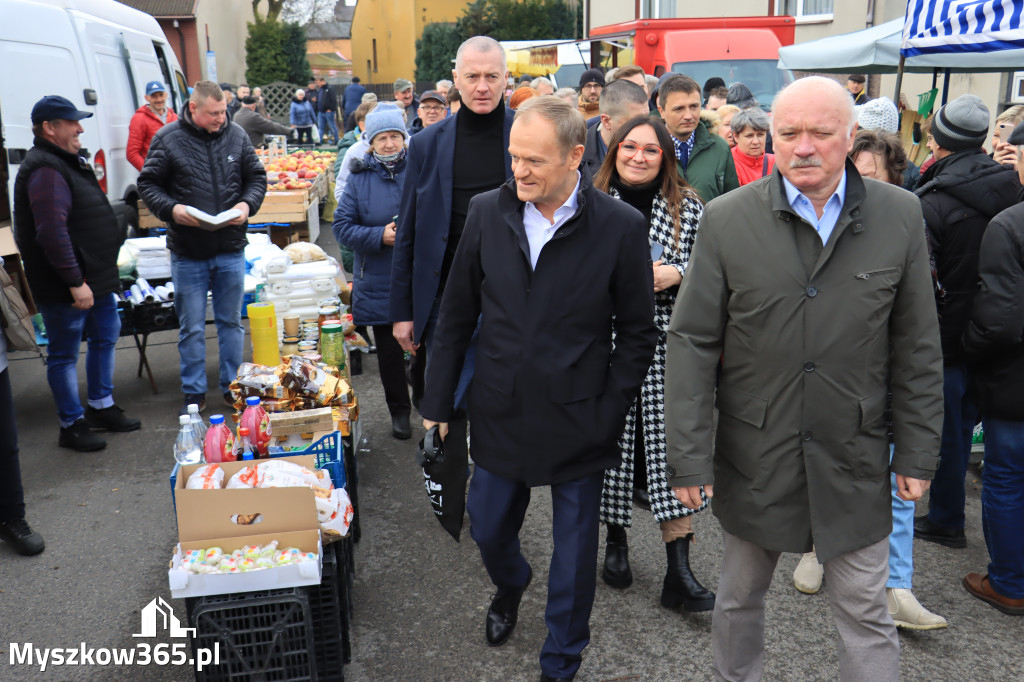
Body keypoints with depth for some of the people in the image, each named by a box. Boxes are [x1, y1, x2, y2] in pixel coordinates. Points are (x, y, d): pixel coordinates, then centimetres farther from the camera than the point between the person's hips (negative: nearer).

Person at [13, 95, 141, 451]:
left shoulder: (69, 161, 15)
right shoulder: (45, 171, -19)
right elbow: (52, 233, -27)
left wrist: (102, 275, 23)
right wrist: (75, 282, -27)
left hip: (96, 276, 11)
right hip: (64, 287, -11)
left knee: (105, 337, 20)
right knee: (64, 354, 3)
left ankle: (102, 407, 35)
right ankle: (72, 425, 14)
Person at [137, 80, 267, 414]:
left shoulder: (237, 135, 4)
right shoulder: (168, 139, -4)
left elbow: (257, 177, 11)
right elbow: (148, 184, 0)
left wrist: (248, 204, -8)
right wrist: (172, 209, -18)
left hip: (231, 249, 2)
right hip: (188, 251, -2)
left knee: (231, 321, 13)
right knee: (191, 327, 6)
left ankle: (232, 386, 26)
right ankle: (194, 392, 20)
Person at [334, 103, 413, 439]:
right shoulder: (360, 178, 3)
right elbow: (342, 226, -1)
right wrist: (380, 235, -15)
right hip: (378, 283, 2)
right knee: (389, 351, 12)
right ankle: (399, 411, 28)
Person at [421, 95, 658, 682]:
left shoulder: (621, 227, -12)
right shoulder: (487, 214, -3)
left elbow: (638, 334, -4)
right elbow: (457, 317, 4)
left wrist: (608, 413, -10)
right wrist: (438, 403, 5)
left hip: (579, 426, -2)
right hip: (501, 414, 3)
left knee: (574, 551, 13)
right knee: (488, 531, 18)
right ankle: (510, 584, 55)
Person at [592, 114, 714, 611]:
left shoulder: (688, 206, 5)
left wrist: (677, 273, -11)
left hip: (666, 342, 0)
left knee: (670, 444, -4)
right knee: (612, 439, 6)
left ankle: (679, 573, 2)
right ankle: (616, 542, 29)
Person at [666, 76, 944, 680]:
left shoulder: (900, 216, -2)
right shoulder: (727, 219, -7)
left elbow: (917, 347, 3)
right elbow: (692, 343, -6)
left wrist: (918, 450, 3)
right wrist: (688, 455, -8)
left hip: (854, 461, 0)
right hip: (754, 458, 0)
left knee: (867, 616, 12)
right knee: (740, 600, 19)